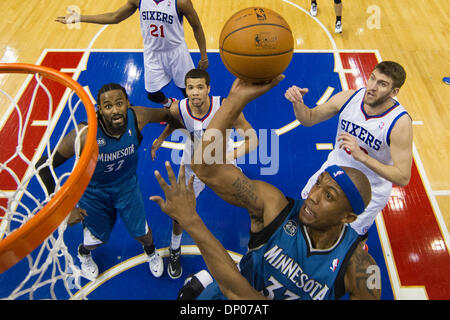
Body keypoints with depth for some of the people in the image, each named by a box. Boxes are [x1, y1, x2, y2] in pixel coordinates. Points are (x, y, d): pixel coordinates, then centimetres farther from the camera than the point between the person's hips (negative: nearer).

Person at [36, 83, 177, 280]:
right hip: (93, 190, -2)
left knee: (142, 234, 13)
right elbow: (43, 166, -28)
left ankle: (151, 251, 54)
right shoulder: (84, 134, -37)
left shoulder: (137, 118, -29)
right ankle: (83, 253, 58)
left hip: (127, 184, 2)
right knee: (97, 239, 17)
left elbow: (167, 114, -7)